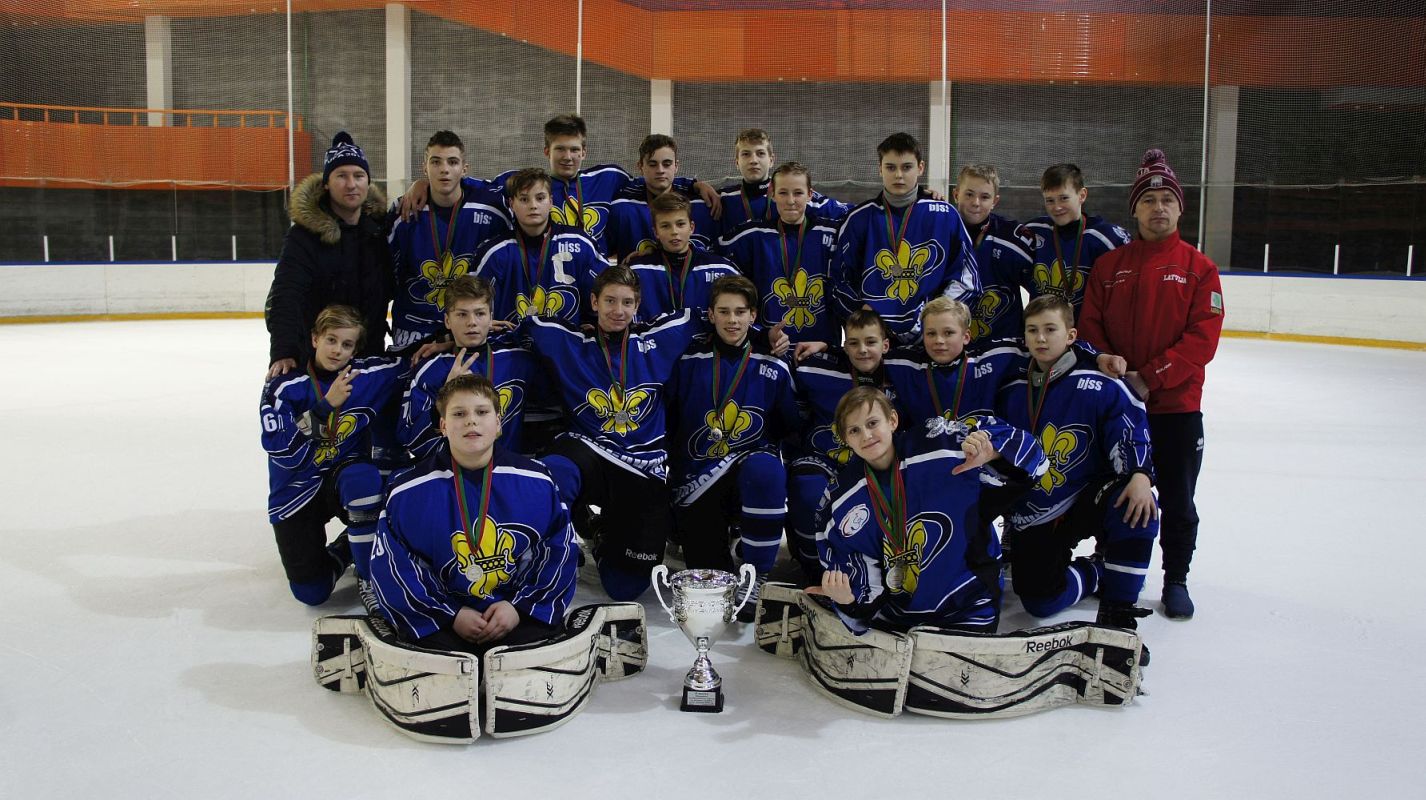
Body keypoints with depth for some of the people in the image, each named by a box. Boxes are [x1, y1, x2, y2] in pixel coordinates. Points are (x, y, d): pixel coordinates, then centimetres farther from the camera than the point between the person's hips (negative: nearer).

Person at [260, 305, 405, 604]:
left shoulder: (369, 375, -8)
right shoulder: (284, 386, -14)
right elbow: (281, 451, -23)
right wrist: (326, 405, -30)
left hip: (345, 476, 1)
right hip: (297, 491, -1)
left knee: (362, 476, -39)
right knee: (311, 591, -9)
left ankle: (372, 577, -20)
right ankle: (342, 550, 27)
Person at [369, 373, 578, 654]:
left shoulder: (536, 482, 1)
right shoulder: (408, 490, -2)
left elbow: (560, 551, 5)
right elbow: (392, 567, -1)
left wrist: (521, 607, -9)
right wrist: (451, 616, -10)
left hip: (520, 609, 1)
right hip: (441, 617, 0)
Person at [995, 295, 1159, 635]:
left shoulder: (1098, 384, -12)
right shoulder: (1011, 391, 2)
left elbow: (1131, 429, -16)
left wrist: (1140, 475, -34)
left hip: (1089, 497, -3)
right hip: (1034, 515, 3)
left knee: (1137, 509, -36)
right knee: (1039, 600, -12)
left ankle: (1117, 610, -19)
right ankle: (1096, 573, 20)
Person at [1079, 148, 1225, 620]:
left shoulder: (1199, 268, -1)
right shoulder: (1108, 266, 5)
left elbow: (1203, 338, -9)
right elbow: (1089, 325, 4)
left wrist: (1149, 377, -17)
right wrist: (1104, 360, -16)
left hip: (1177, 404, -2)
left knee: (1177, 500, 7)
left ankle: (1176, 579, 24)